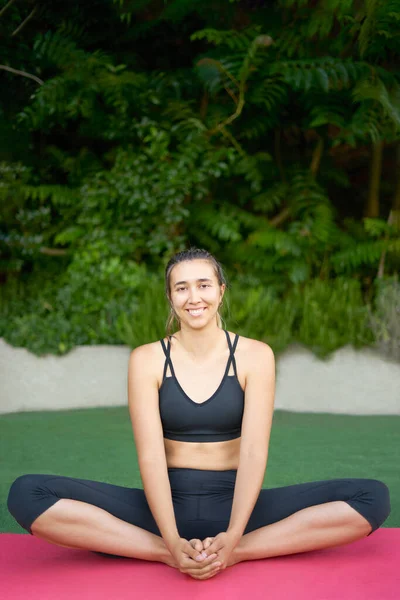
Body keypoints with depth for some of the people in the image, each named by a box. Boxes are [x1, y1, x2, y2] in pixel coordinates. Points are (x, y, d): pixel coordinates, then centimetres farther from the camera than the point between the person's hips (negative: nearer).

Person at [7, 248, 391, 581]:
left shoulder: (254, 356, -1)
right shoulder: (147, 359, -1)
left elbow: (254, 451, -10)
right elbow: (150, 455, -10)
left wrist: (231, 537, -24)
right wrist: (173, 542, -24)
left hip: (234, 504, 0)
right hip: (168, 504, 0)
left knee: (372, 497, -21)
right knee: (27, 494, -22)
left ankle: (237, 551, -23)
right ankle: (168, 554, -23)